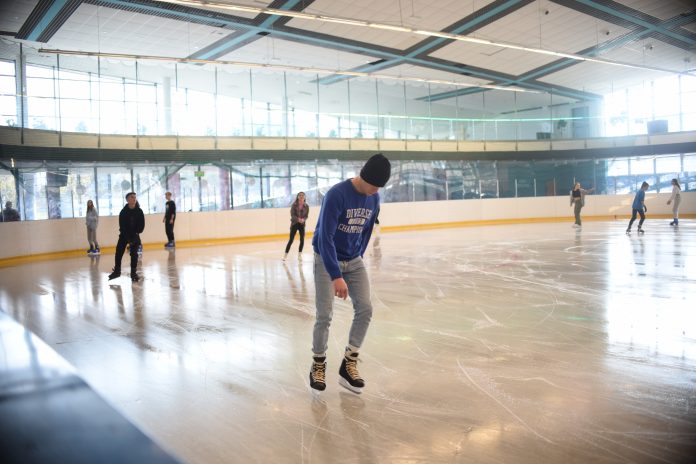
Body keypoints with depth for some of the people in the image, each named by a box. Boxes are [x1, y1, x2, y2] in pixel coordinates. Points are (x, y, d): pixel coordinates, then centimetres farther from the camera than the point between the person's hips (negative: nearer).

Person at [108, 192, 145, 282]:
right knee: (119, 252, 1)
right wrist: (128, 238, -19)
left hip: (135, 235, 0)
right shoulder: (123, 212, -13)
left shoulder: (139, 211, -10)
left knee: (134, 254, -2)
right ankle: (117, 271, 15)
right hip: (124, 235, 0)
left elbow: (141, 225, -7)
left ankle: (133, 272, 7)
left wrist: (136, 234, -18)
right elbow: (122, 225, -14)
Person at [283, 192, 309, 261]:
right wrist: (298, 219, -28)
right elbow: (292, 215, -12)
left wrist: (303, 219, -24)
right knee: (291, 240, -5)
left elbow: (306, 215, -3)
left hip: (302, 224, 2)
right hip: (294, 223, -2)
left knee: (302, 239, 0)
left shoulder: (306, 206, -1)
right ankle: (285, 255, 1)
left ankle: (299, 255, 15)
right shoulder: (294, 205, -6)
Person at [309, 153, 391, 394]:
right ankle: (318, 364, 14)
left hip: (354, 261, 6)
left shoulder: (374, 199, -3)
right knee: (325, 315, -9)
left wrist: (358, 258, 14)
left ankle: (349, 364, 9)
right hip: (326, 260, -6)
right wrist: (336, 276, -33)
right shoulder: (336, 194, -25)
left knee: (365, 309, -4)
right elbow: (325, 236, -29)